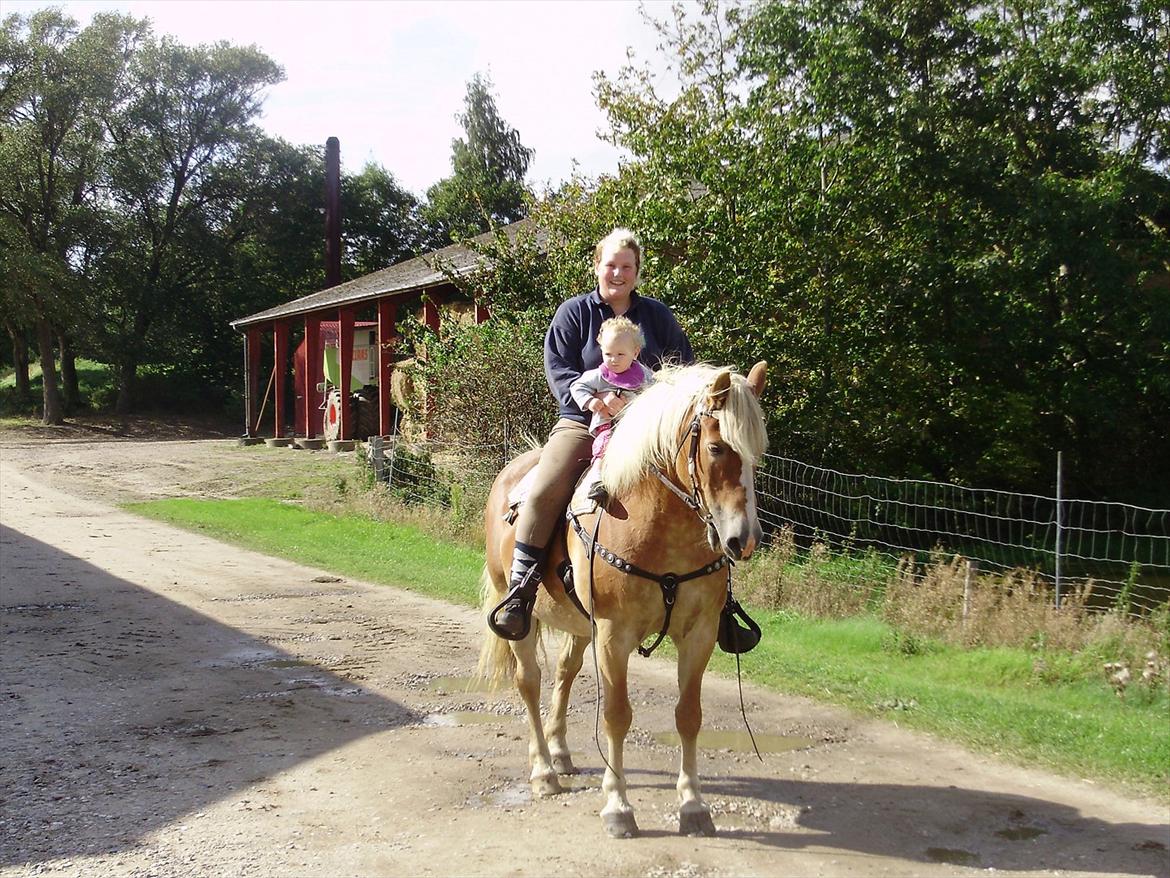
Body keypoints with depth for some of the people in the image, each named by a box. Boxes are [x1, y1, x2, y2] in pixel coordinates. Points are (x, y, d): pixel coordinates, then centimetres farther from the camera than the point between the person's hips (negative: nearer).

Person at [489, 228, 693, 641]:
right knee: (546, 489, -26)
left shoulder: (657, 315, 14)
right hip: (583, 421, -2)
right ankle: (521, 587, -18)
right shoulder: (574, 312, 6)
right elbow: (558, 369, -4)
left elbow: (685, 367, 14)